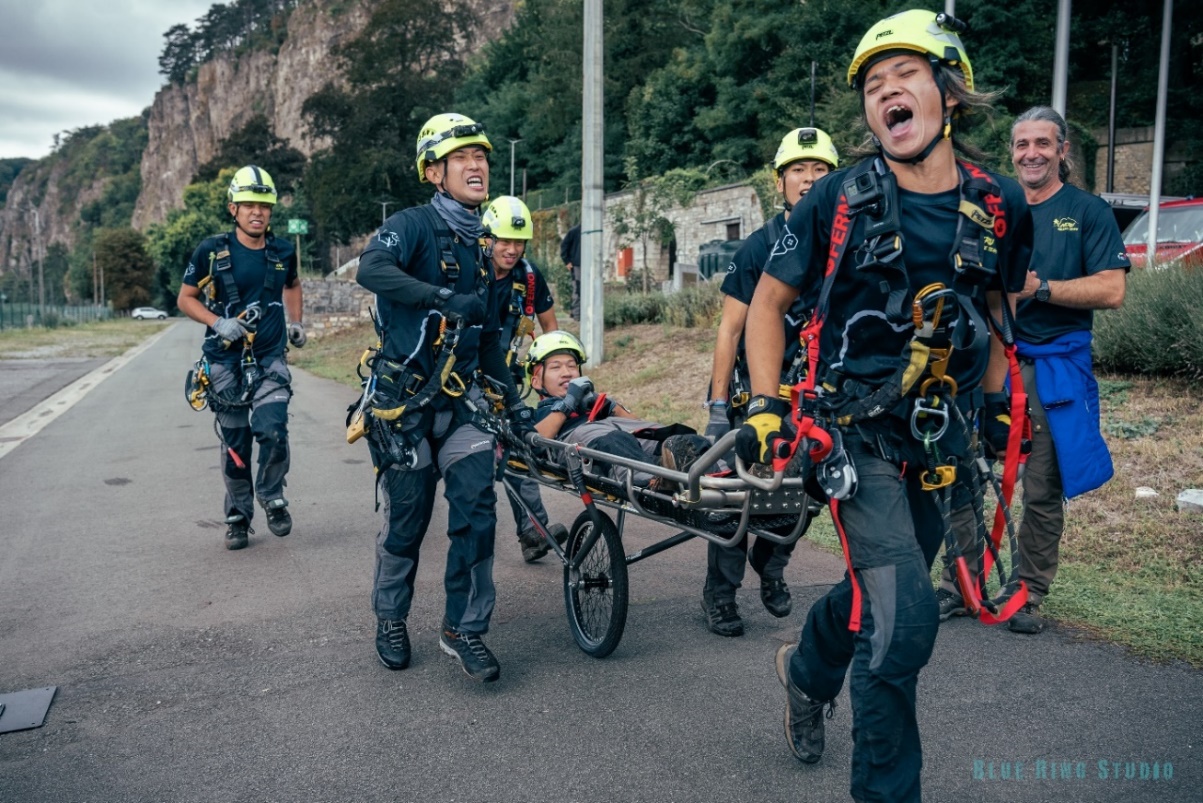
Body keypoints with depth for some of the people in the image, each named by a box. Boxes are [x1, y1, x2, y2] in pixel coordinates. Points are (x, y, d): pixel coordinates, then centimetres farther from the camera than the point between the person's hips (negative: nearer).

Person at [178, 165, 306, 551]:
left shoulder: (283, 252, 2)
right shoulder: (212, 251, -6)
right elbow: (185, 298, 2)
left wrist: (296, 322, 10)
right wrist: (217, 322, -15)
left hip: (270, 360, 1)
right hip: (226, 362, -1)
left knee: (273, 432, -16)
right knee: (235, 444, 5)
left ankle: (272, 497, 11)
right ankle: (238, 516, 23)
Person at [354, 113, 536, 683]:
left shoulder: (479, 247, 14)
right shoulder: (413, 224, -7)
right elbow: (371, 268, -29)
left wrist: (514, 401, 17)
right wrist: (443, 297, -40)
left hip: (462, 400, 5)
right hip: (405, 399, -5)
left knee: (477, 511, -6)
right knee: (406, 520, 5)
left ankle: (464, 629, 9)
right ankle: (390, 619, 29)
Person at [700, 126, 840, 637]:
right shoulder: (759, 248, -9)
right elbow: (730, 328, -9)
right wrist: (717, 406, -13)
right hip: (750, 387, -3)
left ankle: (770, 566, 33)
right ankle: (720, 595, 13)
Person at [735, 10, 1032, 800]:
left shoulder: (1001, 205, -1)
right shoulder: (839, 199, -10)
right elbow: (769, 301, -2)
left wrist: (997, 402, 14)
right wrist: (764, 406, -10)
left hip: (937, 436, 5)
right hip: (853, 430, -4)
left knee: (879, 588, 19)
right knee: (905, 616, -15)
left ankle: (807, 669, 52)